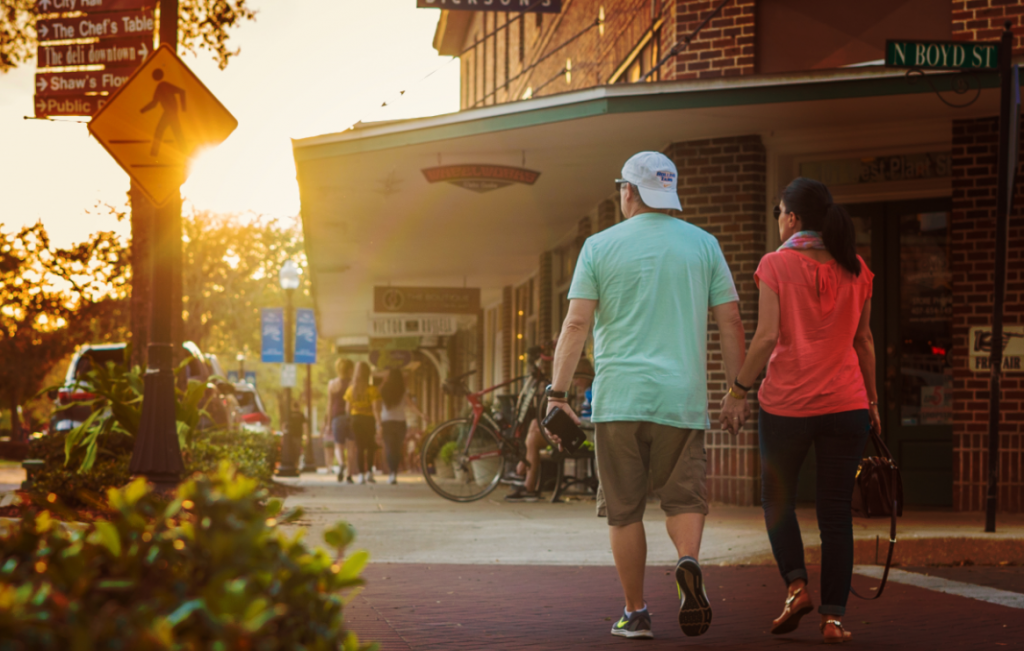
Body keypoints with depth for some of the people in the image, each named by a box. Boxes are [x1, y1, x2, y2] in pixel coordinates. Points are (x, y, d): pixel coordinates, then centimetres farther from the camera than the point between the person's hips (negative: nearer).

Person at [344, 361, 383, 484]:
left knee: (359, 447, 6)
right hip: (369, 419, -3)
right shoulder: (372, 389, -9)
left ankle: (361, 475, 1)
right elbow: (375, 408, -15)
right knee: (370, 447, 12)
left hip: (355, 419, 3)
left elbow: (348, 408, 5)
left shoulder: (351, 389, 3)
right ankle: (369, 472, 1)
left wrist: (349, 421, 15)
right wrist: (378, 423, -16)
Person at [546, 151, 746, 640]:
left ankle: (635, 612, 10)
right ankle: (689, 562, -22)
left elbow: (576, 325, -4)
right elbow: (730, 323, 4)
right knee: (684, 497, 8)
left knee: (625, 509, 8)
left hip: (618, 397, -1)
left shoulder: (600, 246, 2)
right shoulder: (703, 245, 7)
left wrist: (557, 392, -1)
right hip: (682, 398, 1)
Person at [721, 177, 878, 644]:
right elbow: (863, 340, 10)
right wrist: (872, 399, 19)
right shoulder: (854, 269, 6)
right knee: (836, 511, 7)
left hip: (786, 401, -2)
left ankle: (796, 585, -1)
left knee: (777, 499, 17)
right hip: (845, 403, 3)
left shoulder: (776, 264, -5)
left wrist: (738, 391, -4)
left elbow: (767, 337, -12)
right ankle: (834, 615, 3)